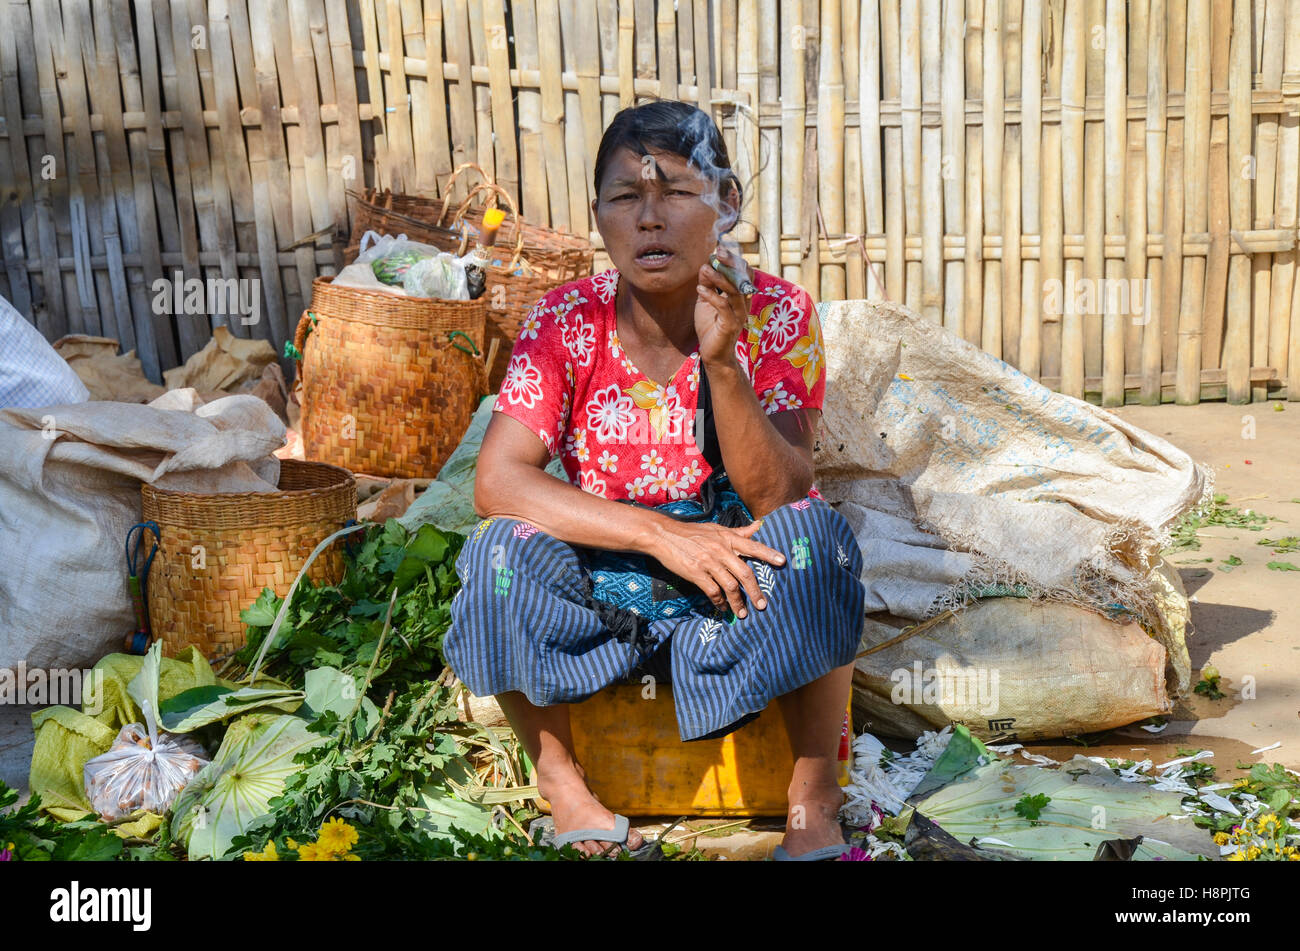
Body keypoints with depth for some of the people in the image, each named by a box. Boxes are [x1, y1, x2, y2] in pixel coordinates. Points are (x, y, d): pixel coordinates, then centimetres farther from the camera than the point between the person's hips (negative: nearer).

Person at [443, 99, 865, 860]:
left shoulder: (777, 314, -12)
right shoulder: (566, 324, -11)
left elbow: (779, 497, -20)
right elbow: (498, 482, -21)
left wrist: (721, 361, -34)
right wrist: (659, 531, -30)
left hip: (737, 596, 0)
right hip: (600, 595, 1)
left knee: (816, 535, -30)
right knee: (502, 552, -27)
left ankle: (814, 797, -10)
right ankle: (559, 777, -3)